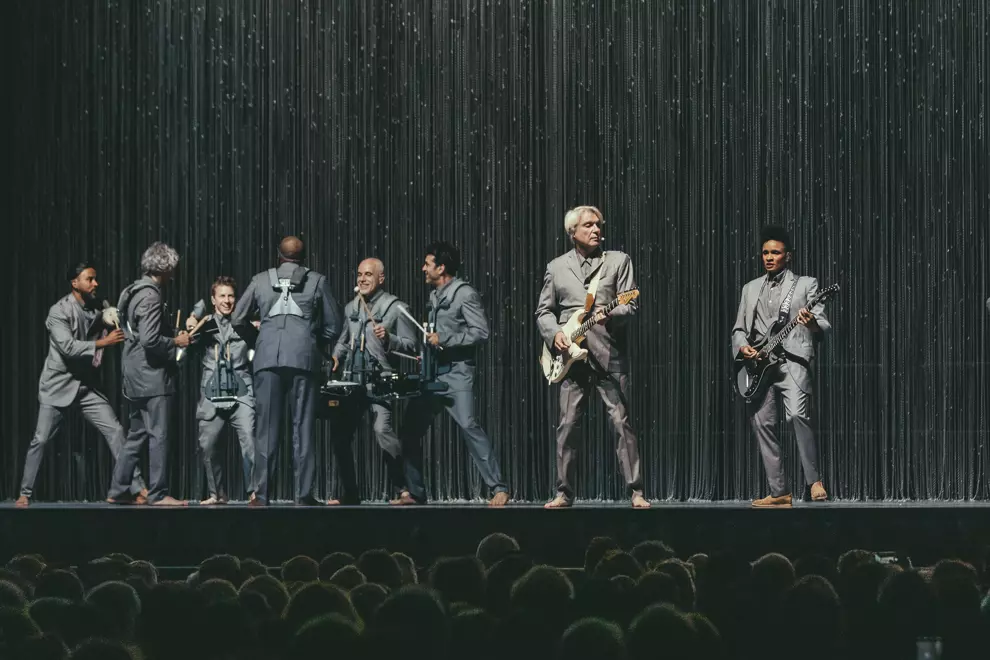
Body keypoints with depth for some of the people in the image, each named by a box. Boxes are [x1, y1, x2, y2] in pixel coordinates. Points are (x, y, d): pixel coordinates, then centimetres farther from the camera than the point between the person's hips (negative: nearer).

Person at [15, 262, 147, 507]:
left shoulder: (97, 309, 3)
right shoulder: (59, 311, -14)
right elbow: (67, 347, -26)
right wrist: (103, 342, -29)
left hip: (87, 385, 5)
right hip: (58, 385, -4)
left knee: (115, 431, -6)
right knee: (40, 440, -2)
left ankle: (137, 488, -7)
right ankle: (25, 493, 12)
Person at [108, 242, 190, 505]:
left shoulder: (133, 292, 13)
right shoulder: (150, 297, -16)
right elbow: (150, 340, -24)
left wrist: (172, 338, 19)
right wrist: (175, 342, -10)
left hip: (135, 379, 10)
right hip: (152, 377, -10)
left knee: (136, 436, 14)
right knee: (159, 435, -5)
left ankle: (118, 491, 16)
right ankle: (158, 494, -4)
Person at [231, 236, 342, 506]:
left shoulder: (261, 280, 13)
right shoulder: (317, 281, 10)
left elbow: (236, 319, 17)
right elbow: (333, 326, 11)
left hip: (268, 358, 1)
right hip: (304, 359, -1)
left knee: (266, 426, 3)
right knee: (302, 426, 2)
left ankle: (261, 494, 1)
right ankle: (303, 494, 0)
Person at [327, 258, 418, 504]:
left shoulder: (396, 308, -1)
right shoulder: (351, 307, 17)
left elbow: (410, 346, -3)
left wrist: (388, 338, -20)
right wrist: (337, 356, 9)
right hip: (352, 379, 6)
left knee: (382, 429, -23)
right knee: (339, 433, 3)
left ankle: (401, 490, -15)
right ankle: (349, 494, 15)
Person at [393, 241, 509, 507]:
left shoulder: (465, 294, -8)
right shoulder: (435, 295, 17)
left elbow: (481, 332, -15)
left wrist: (443, 340, -16)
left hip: (457, 373, -9)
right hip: (433, 373, 9)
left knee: (469, 425, -20)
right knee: (410, 429, 6)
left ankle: (498, 488, -19)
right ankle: (415, 492, 15)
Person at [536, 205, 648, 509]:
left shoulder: (619, 261, 8)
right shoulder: (556, 267, 13)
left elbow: (632, 305, 0)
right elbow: (544, 310, 14)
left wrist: (610, 315, -20)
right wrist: (554, 333, -5)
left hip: (609, 355, -2)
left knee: (622, 422, -6)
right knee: (567, 425, 1)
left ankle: (636, 491, -4)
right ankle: (564, 493, 9)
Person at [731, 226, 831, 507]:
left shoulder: (806, 284, 8)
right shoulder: (750, 288, 20)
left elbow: (824, 326, -1)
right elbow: (738, 329, 21)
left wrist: (813, 325, -25)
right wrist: (742, 346, -1)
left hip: (791, 360, -5)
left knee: (798, 414, -26)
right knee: (763, 425, 0)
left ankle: (815, 481, -20)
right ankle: (779, 492, 6)